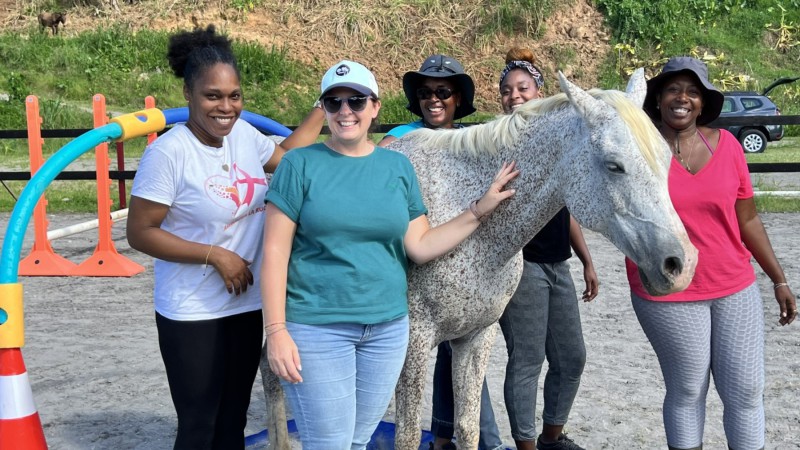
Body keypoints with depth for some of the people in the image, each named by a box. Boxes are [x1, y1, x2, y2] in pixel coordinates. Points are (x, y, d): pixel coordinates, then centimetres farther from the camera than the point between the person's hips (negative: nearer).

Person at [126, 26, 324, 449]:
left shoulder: (243, 134, -1)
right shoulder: (168, 153, -18)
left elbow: (285, 155, 20)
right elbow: (140, 233, -15)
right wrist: (216, 255, -19)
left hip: (246, 306, 6)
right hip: (192, 316, -6)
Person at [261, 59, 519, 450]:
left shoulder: (399, 166, 6)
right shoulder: (301, 164, -5)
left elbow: (420, 247, 6)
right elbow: (275, 251, -7)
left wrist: (480, 209, 0)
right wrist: (276, 330, -13)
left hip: (388, 327, 4)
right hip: (315, 328, -4)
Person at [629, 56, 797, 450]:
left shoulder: (726, 144, 1)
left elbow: (747, 219, 8)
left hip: (736, 291, 3)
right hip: (667, 296, -3)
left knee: (747, 391, 9)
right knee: (687, 391, 9)